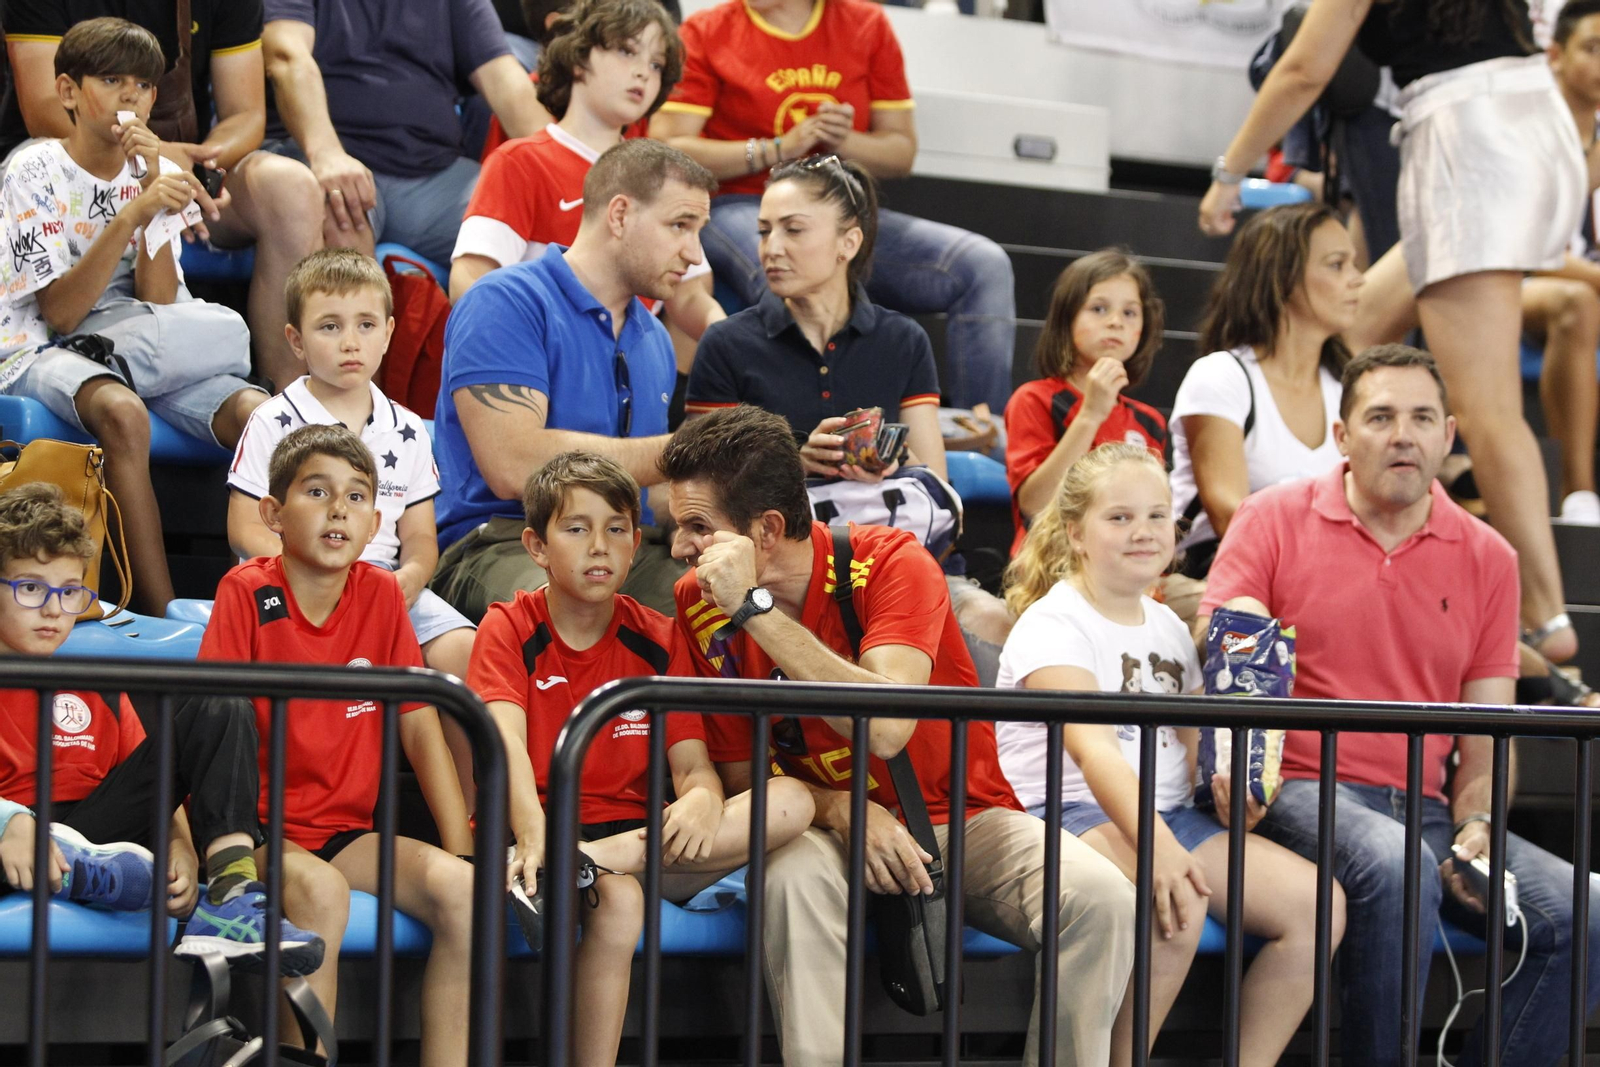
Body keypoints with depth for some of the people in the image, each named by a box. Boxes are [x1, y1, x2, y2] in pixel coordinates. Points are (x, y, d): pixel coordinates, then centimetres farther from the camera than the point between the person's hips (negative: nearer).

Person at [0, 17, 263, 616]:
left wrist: (154, 190, -14)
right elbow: (60, 313, -17)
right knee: (123, 412, -38)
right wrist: (130, 217, -26)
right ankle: (163, 622, -39)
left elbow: (158, 303, -6)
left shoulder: (150, 171, 6)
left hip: (138, 350, 5)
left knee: (253, 411, -23)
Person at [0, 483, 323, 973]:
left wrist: (180, 844, -9)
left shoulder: (96, 690, 18)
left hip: (88, 836, 5)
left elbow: (157, 786, 13)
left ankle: (231, 895, -23)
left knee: (217, 712, -2)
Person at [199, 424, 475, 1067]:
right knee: (321, 891, -34)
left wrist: (461, 850, -2)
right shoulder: (247, 592, -6)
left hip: (350, 831, 4)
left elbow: (420, 728, 6)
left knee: (457, 888, -21)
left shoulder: (382, 595, 4)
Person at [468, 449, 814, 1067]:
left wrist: (702, 799, -26)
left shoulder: (658, 640, 10)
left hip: (641, 836, 4)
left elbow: (692, 763, 1)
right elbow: (507, 744, -17)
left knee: (791, 802, -21)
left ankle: (597, 860, -33)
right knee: (618, 899, -38)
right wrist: (534, 838, -37)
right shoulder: (509, 630, 0)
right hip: (546, 828, -4)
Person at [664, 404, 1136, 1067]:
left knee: (1100, 898, -28)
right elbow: (740, 777, 1)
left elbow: (886, 729, -31)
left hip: (963, 818, -1)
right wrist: (840, 810, -21)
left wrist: (754, 607, -30)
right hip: (826, 827, 1)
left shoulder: (890, 564, -15)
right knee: (794, 877, -35)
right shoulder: (701, 603, -5)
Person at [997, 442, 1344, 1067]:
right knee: (1177, 902, -37)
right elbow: (1092, 747, -21)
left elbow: (1194, 747, 18)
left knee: (1315, 902, -12)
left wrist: (1227, 788, -8)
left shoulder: (1169, 628, 18)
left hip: (1171, 813, 8)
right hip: (1069, 815, -8)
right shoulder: (1053, 623, -7)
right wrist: (1155, 845, -36)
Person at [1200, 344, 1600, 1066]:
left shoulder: (1486, 559, 14)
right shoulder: (1274, 520, 5)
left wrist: (1476, 827, -5)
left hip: (1425, 810, 4)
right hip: (1306, 791, -4)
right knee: (1397, 866, -38)